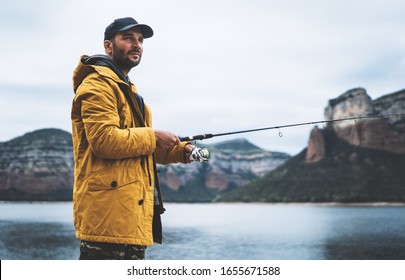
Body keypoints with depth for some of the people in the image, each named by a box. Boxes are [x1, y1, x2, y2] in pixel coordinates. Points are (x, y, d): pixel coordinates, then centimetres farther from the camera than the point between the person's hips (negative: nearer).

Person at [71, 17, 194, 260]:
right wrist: (152, 137, -13)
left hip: (130, 209, 11)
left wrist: (179, 151, 11)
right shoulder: (98, 85, -8)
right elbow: (104, 140, -23)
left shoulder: (127, 89, 26)